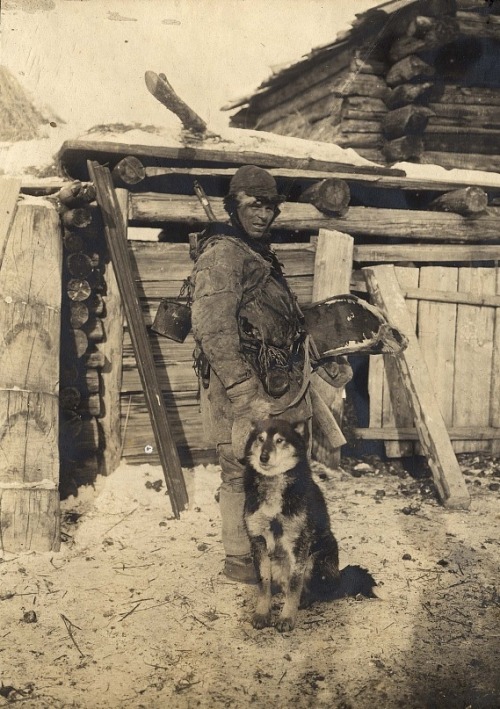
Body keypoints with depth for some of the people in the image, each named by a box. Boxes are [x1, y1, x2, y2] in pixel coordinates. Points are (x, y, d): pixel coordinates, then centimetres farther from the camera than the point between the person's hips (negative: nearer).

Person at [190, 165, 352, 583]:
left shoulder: (262, 255, 20)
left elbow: (290, 321, 28)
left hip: (278, 387, 9)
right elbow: (213, 329, -23)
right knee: (244, 473, 0)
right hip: (242, 390, -9)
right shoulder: (222, 254, -12)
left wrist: (326, 361, 21)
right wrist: (246, 392, -28)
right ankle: (240, 558, 14)